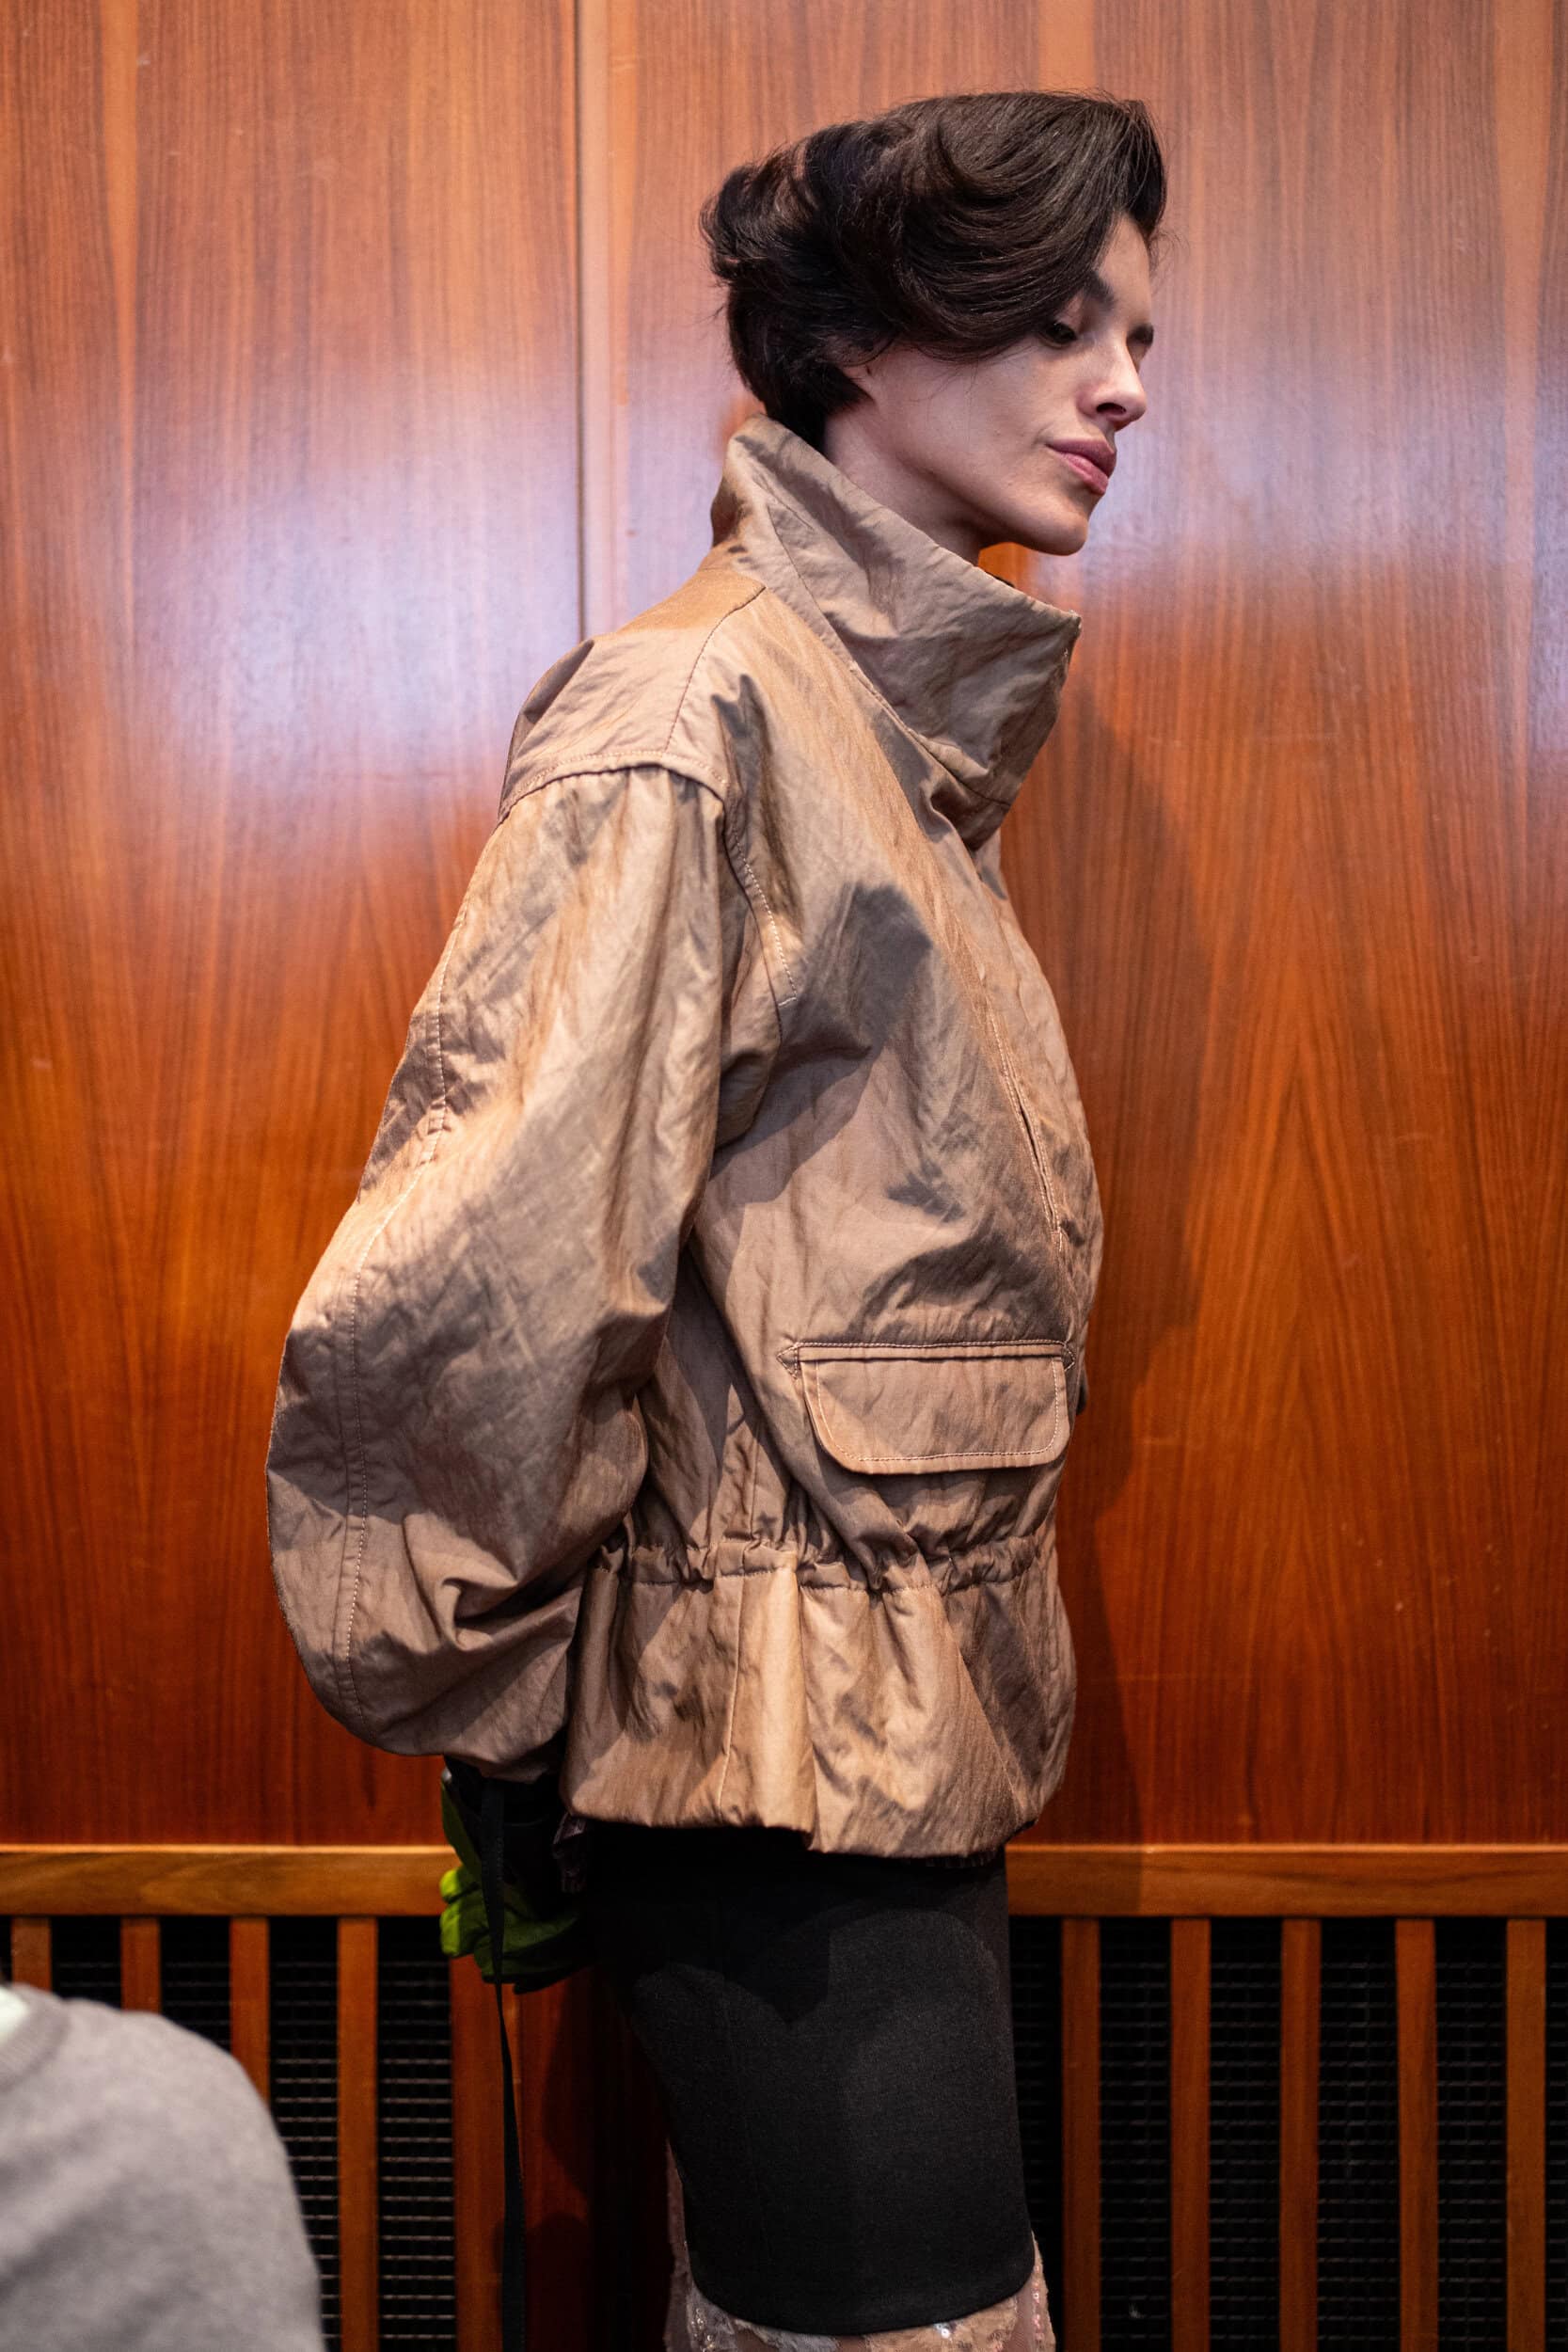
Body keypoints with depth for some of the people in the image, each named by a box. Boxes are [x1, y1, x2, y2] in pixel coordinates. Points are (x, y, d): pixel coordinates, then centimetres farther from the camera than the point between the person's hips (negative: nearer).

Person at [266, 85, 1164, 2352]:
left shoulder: (918, 716, 12)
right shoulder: (699, 711, -16)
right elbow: (463, 1270, -23)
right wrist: (490, 1682, -10)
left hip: (916, 1721, 8)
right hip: (792, 1740, -8)